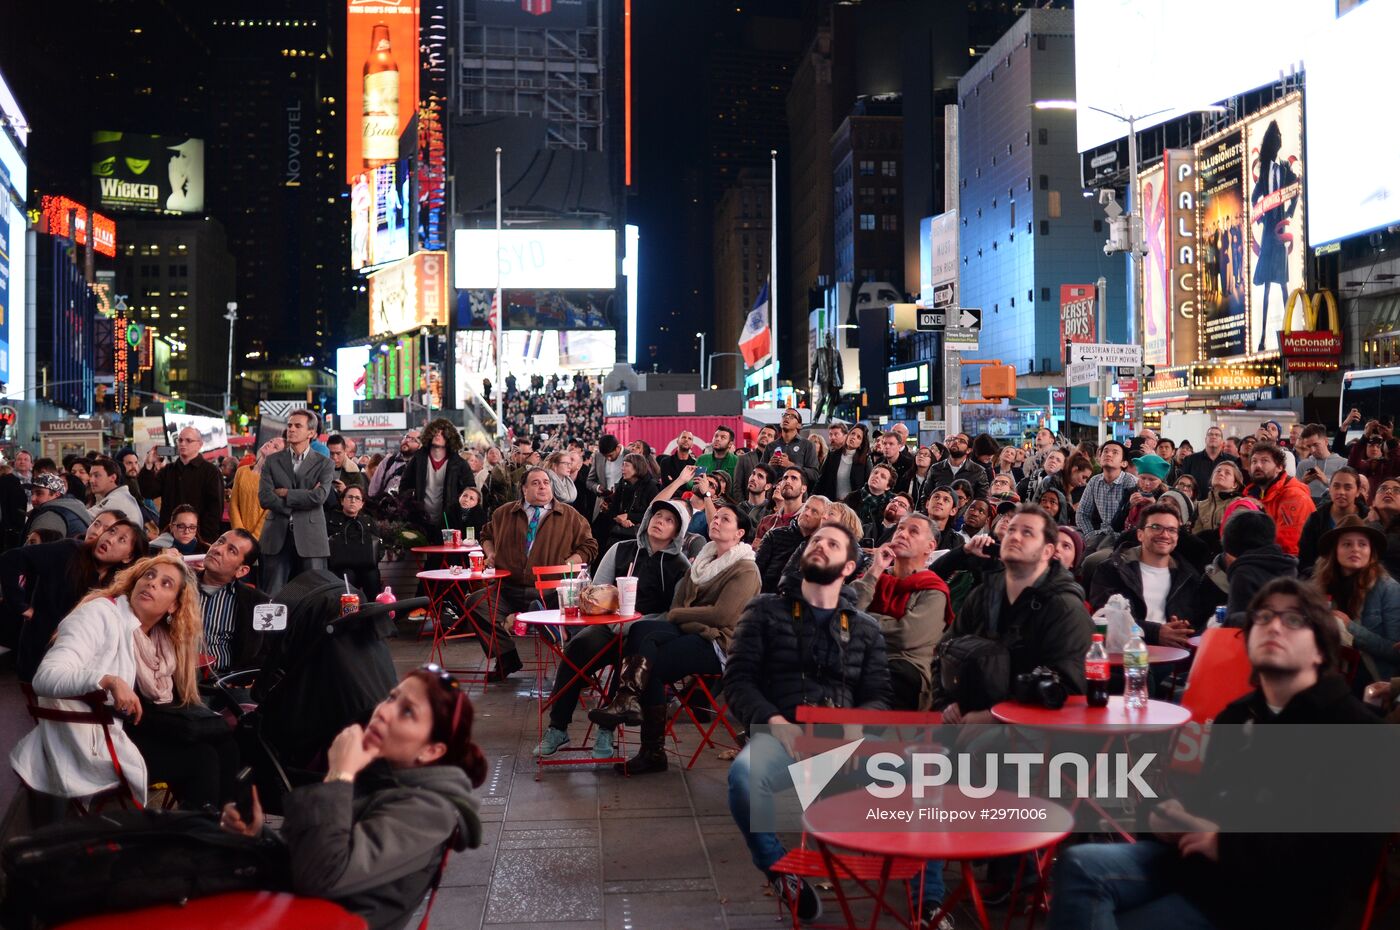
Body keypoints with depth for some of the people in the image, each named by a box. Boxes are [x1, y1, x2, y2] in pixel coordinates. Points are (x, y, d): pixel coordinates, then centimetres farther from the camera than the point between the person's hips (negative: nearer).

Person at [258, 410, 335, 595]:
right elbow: (264, 498, -3)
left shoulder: (324, 464, 5)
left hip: (310, 538, -2)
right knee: (272, 596, 2)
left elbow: (319, 497, -11)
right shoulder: (272, 461, 10)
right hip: (276, 538, 2)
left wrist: (285, 493, -5)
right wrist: (304, 498, -7)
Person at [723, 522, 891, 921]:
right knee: (744, 775, -37)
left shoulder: (866, 628, 22)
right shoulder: (765, 610, 15)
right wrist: (775, 722, -14)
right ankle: (779, 868, -7)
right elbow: (737, 681, 6)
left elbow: (878, 697, 13)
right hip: (781, 732, -1)